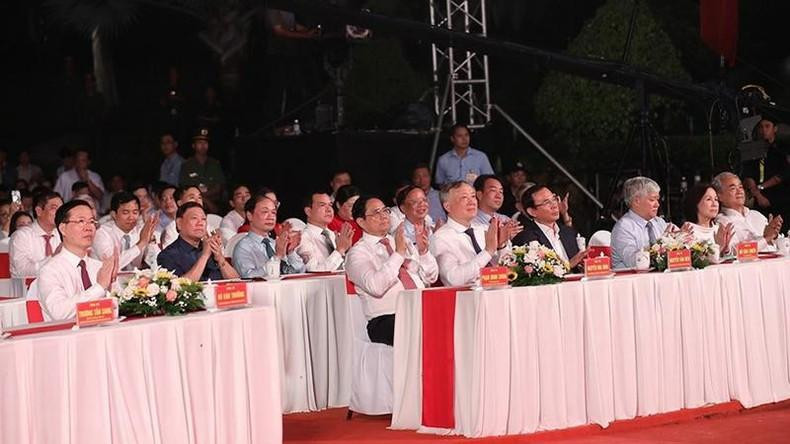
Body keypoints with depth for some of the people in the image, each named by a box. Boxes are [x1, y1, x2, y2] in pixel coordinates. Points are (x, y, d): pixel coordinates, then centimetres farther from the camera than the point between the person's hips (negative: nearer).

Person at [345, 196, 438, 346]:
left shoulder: (402, 241, 21)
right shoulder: (358, 253, 3)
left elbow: (431, 277, 19)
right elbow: (375, 287, -15)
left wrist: (423, 250, 2)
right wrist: (398, 253, -15)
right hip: (387, 320, -6)